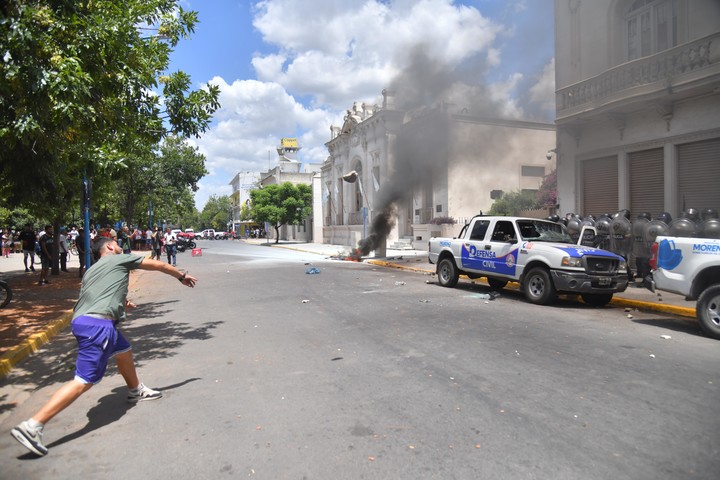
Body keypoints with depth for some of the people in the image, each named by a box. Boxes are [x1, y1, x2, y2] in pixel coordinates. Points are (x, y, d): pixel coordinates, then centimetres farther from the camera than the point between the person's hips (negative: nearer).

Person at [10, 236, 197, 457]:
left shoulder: (92, 270, 27)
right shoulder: (121, 259, 8)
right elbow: (159, 265, 14)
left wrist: (120, 302, 40)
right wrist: (182, 276, 26)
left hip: (83, 320, 10)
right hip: (97, 323, -10)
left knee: (124, 351, 28)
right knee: (84, 381, -9)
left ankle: (136, 390, 47)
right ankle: (32, 426, -11)